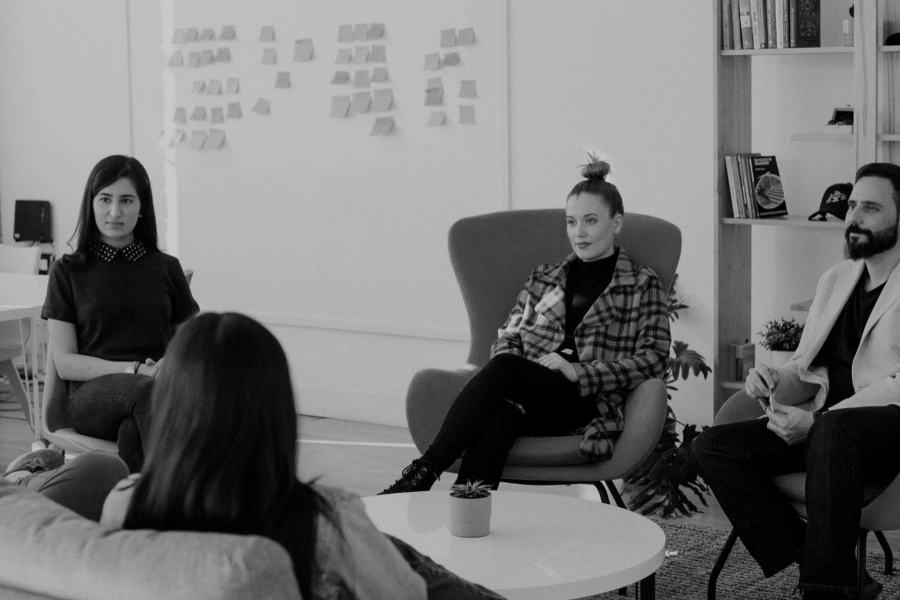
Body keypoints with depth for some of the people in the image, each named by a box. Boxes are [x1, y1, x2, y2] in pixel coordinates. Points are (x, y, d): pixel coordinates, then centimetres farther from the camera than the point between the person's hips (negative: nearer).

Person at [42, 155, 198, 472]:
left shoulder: (166, 269, 16)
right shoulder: (68, 272, 10)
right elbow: (64, 362, 4)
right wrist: (134, 370, -10)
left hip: (158, 389, 1)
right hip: (91, 393, -1)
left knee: (132, 431, -37)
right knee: (144, 390, -38)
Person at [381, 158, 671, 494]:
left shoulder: (642, 286, 13)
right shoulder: (543, 279, 27)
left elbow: (653, 359, 1)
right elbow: (507, 339, 21)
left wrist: (578, 372, -11)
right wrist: (505, 362, -4)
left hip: (588, 403, -3)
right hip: (527, 397, 4)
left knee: (504, 369, -34)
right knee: (500, 419, -36)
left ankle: (424, 472, -39)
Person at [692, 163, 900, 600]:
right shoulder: (835, 279, 21)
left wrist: (814, 422, -22)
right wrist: (775, 383, -4)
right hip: (823, 428, 7)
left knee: (833, 429, -41)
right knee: (711, 447, -15)